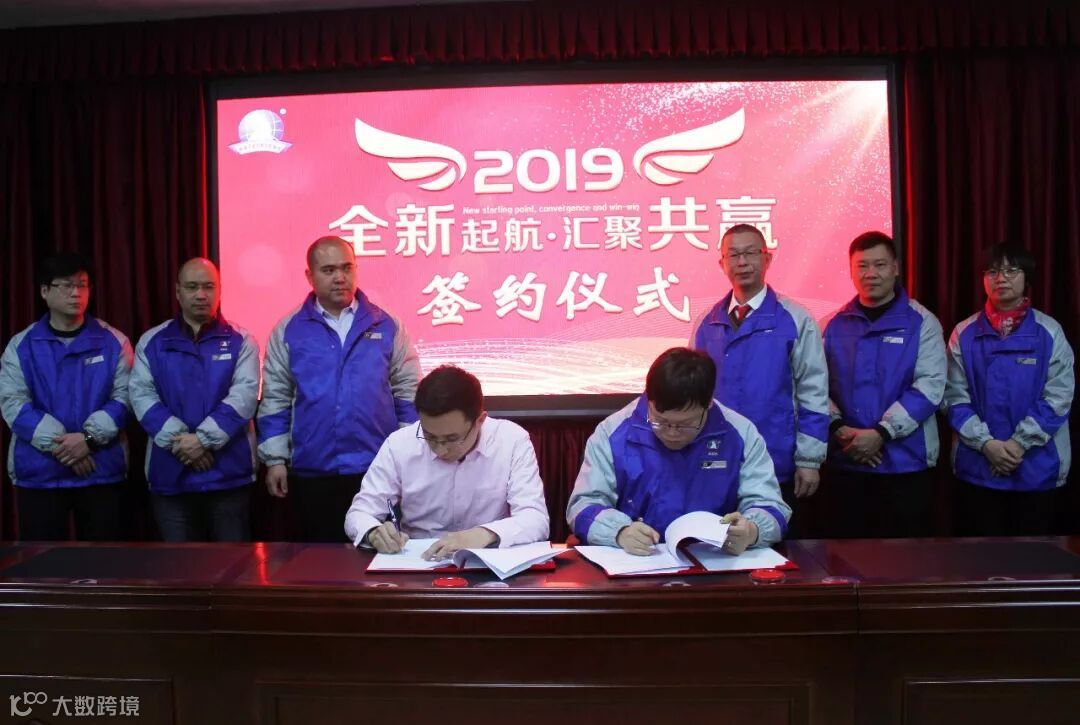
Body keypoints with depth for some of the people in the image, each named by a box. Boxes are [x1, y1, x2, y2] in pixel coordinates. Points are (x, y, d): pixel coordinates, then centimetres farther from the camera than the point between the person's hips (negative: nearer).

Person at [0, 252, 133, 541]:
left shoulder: (114, 342, 4)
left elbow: (123, 396, -3)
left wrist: (90, 437, -18)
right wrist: (59, 444, -16)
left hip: (102, 471, 0)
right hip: (38, 473, 1)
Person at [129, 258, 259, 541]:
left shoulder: (241, 341, 3)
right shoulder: (152, 342, 8)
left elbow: (244, 395, -9)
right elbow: (142, 395, -2)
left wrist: (203, 438, -19)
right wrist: (178, 440, -16)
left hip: (229, 473, -1)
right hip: (171, 475, 2)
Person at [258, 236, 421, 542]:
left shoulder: (386, 325, 4)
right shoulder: (288, 330, 4)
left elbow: (408, 392, 5)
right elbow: (274, 399, 5)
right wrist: (275, 459, 1)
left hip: (379, 469, 0)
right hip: (313, 471, 0)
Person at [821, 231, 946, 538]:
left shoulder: (922, 323, 0)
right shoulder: (835, 325, 8)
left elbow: (929, 387, -10)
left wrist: (881, 433, -17)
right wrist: (839, 428, -12)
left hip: (906, 462, -2)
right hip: (846, 461, 2)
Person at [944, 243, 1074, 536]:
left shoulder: (1050, 332, 0)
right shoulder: (964, 334, 2)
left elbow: (1058, 397, -5)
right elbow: (955, 398, -1)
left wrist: (1019, 443, -14)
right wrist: (986, 443, -12)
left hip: (1037, 467, 0)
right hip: (976, 467, 1)